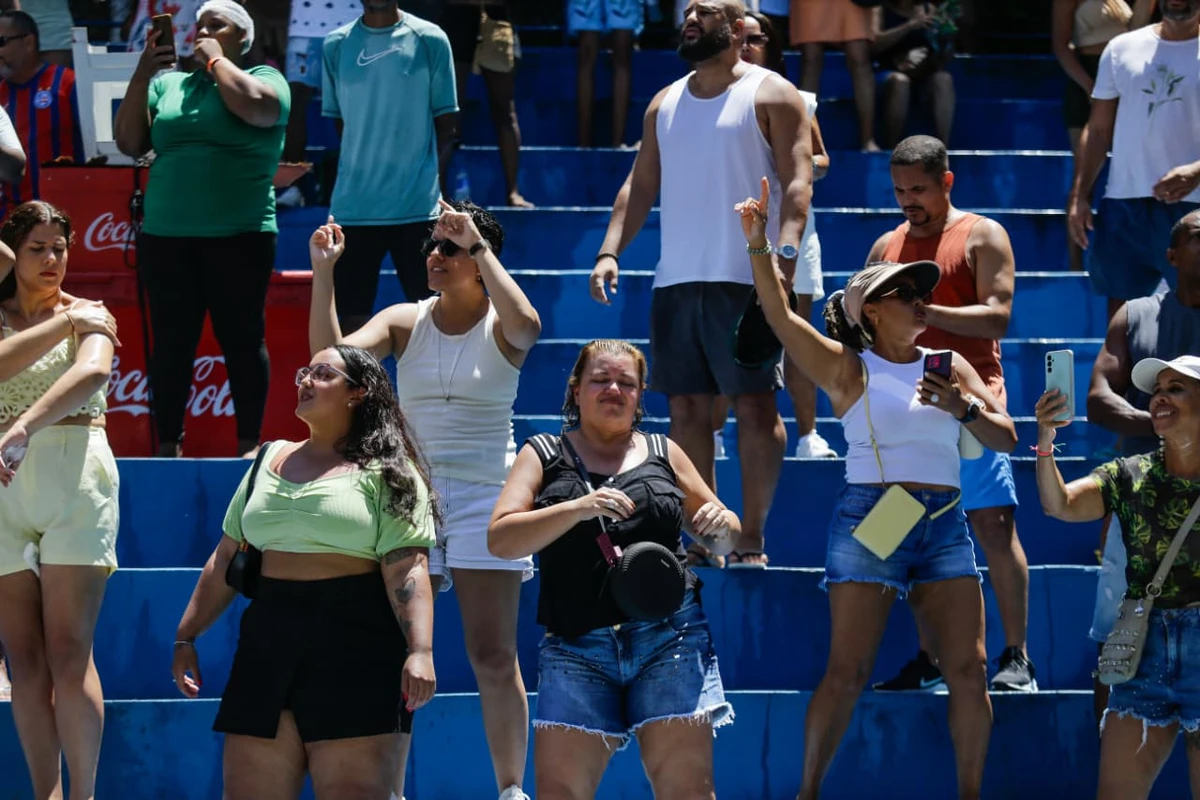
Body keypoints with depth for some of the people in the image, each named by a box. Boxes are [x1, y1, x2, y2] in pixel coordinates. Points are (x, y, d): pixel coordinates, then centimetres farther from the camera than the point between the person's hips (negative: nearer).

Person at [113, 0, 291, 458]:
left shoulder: (263, 77, 5)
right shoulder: (167, 84, 15)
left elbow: (254, 106, -19)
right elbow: (128, 143, 9)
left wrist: (216, 59, -4)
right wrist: (142, 76, 0)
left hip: (238, 237, -4)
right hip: (165, 236, 4)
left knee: (242, 338, 0)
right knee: (171, 342, 4)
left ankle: (249, 443, 5)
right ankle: (167, 446, 8)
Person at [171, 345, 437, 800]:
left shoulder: (385, 473, -1)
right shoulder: (269, 461, 17)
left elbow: (407, 570, -10)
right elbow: (225, 558, 19)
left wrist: (420, 650, -22)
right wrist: (187, 635, 15)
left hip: (354, 645, -6)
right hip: (268, 639, 6)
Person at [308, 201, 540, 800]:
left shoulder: (499, 326, -1)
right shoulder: (405, 322, 6)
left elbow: (524, 325, -26)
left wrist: (477, 243, -23)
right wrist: (323, 273, -17)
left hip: (485, 496, -2)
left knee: (494, 656, -4)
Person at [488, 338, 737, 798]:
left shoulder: (663, 455, 16)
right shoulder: (543, 457, 11)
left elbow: (723, 541, 24)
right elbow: (499, 540, -3)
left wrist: (721, 525, -2)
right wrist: (578, 508, -16)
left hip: (668, 639, 1)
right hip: (576, 648, -1)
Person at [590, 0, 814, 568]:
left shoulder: (770, 95, -1)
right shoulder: (665, 105, 17)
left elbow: (797, 183, -8)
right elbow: (640, 185, 17)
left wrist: (785, 255, -21)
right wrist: (610, 251, 3)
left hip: (746, 281, -6)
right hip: (675, 280, 6)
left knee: (755, 404, -6)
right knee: (686, 407, 4)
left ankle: (751, 541, -3)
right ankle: (700, 538, 9)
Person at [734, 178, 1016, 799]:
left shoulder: (948, 367, 15)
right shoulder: (848, 369, 4)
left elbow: (1005, 439, 9)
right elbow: (779, 314, -8)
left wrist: (963, 409, -10)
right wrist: (758, 242, -18)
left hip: (945, 526, 4)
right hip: (869, 519, -4)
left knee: (969, 672, -4)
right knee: (847, 672, -9)